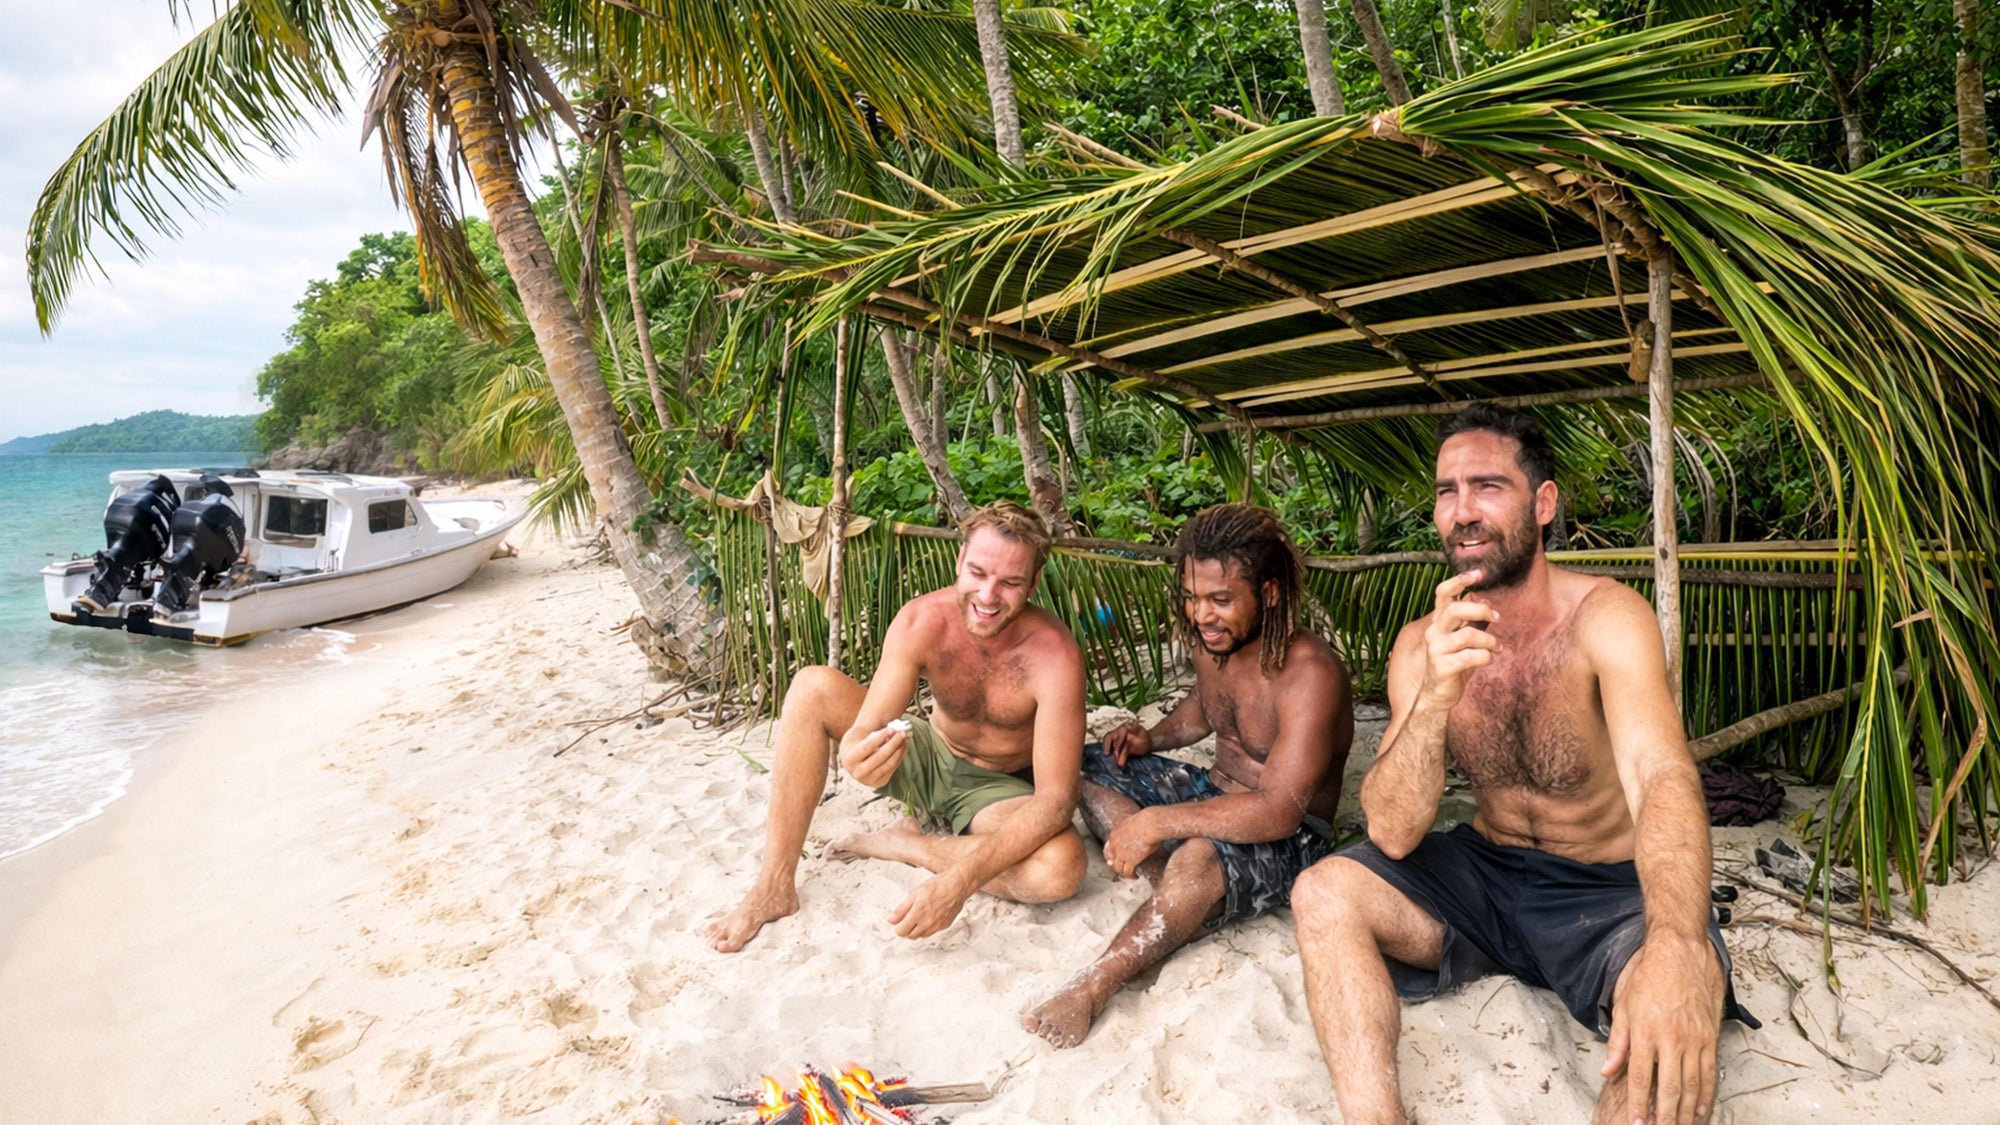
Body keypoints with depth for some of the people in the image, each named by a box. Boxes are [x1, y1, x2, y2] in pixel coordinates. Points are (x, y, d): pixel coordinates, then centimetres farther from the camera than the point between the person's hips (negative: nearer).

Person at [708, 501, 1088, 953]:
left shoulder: (1053, 653, -30)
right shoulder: (921, 621, -22)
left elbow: (1056, 798, -33)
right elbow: (866, 726, -25)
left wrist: (962, 879, -45)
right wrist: (856, 752, -51)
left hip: (997, 789, -2)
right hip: (927, 759, 3)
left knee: (1062, 867, -36)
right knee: (812, 688, -19)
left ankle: (902, 844, -11)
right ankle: (776, 885, -15)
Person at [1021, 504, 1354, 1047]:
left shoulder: (1308, 672, -28)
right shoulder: (1212, 641, -3)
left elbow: (1279, 812, -34)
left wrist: (1155, 822, -32)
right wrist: (1151, 738, 0)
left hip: (1289, 839, -9)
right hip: (1214, 791, 9)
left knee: (1199, 859, -41)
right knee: (1086, 767, -1)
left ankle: (1092, 987, -31)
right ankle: (1179, 894, -20)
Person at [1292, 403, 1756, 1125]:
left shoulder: (1606, 618, -17)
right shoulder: (1422, 644, -8)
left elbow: (1661, 774, -35)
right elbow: (1392, 835, -16)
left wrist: (1677, 946, -56)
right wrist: (1436, 694, -34)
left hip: (1607, 892, -3)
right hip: (1487, 873, 3)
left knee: (1685, 985, -35)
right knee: (1323, 893, -19)